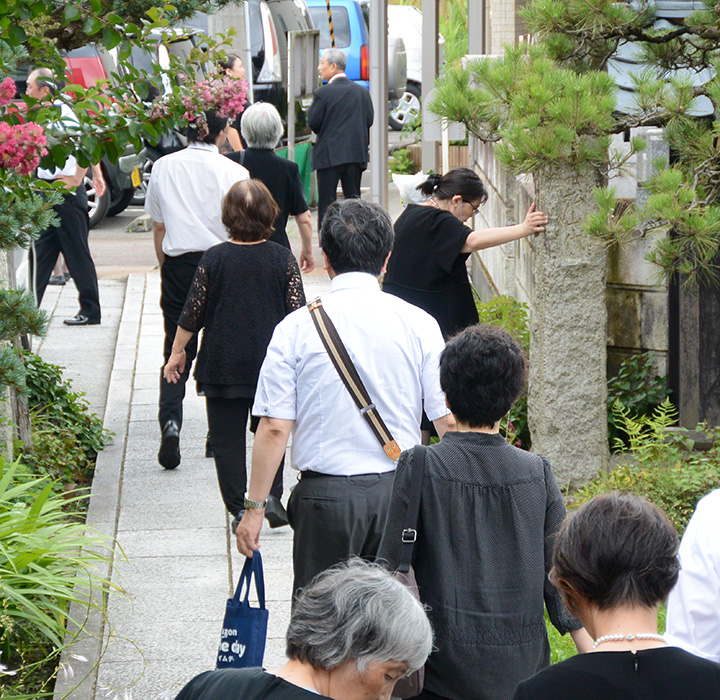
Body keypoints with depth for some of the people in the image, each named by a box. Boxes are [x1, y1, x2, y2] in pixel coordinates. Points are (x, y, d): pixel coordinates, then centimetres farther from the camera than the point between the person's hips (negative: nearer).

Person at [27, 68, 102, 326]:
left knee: (77, 254, -2)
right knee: (40, 252, 9)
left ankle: (90, 311, 4)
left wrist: (75, 180, -20)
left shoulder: (62, 113, -15)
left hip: (66, 193, -9)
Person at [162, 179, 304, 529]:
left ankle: (239, 509, 5)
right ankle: (271, 495, 1)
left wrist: (177, 352, 10)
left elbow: (192, 314, -2)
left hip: (223, 364, -1)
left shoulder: (214, 258, -6)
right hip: (272, 362, 1)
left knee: (227, 437, 7)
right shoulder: (282, 258, -5)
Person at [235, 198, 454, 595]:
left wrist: (254, 507, 2)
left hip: (327, 493, -2)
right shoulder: (418, 324, -1)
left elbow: (274, 428, -6)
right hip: (400, 489, 2)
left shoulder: (297, 328, -5)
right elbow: (448, 421, 0)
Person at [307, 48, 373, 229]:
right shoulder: (362, 92, 5)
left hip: (329, 154, -5)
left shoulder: (323, 93, -10)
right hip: (356, 153, 5)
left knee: (326, 203, 0)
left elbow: (313, 122, -9)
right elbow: (369, 120, 5)